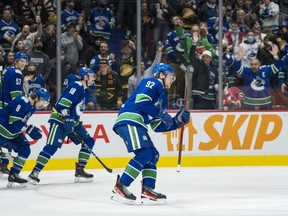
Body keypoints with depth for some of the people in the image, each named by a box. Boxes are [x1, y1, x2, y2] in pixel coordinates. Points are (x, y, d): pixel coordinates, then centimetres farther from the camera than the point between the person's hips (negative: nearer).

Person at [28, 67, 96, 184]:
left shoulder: (85, 91, 16)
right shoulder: (76, 86, -14)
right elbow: (64, 101, -26)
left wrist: (77, 123, 18)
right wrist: (67, 117, -32)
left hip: (72, 121, 10)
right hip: (60, 119, -10)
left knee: (89, 141, 7)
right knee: (52, 146, -19)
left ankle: (79, 170, 9)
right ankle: (34, 173, -19)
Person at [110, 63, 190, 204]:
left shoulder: (162, 97, 29)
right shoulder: (153, 83, 3)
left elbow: (157, 126, 24)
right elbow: (141, 101, -15)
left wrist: (177, 121, 16)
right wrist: (160, 113, -10)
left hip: (137, 124, 10)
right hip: (129, 120, -10)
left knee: (152, 155, 10)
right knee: (144, 154, -19)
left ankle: (147, 190, 8)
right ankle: (119, 187, -20)